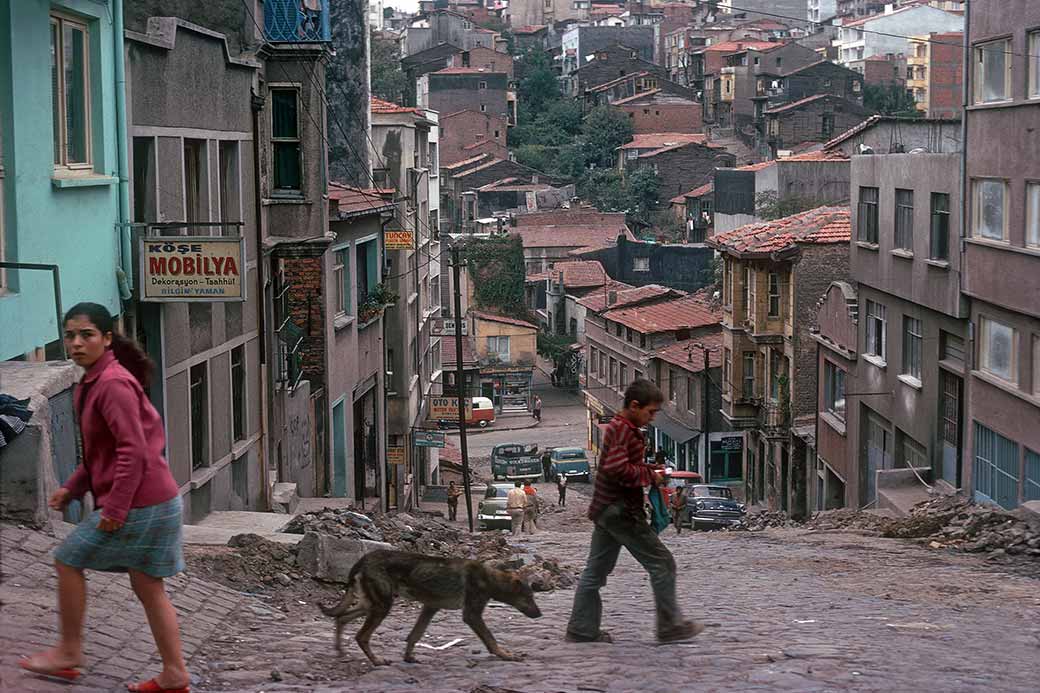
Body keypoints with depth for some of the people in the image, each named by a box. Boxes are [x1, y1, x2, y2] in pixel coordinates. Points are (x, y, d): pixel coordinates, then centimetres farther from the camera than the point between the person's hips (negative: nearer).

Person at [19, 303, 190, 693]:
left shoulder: (113, 384, -18)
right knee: (147, 587, 13)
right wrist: (73, 488, 16)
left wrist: (115, 507, -21)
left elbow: (134, 450, -23)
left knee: (68, 560, 4)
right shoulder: (93, 383, 14)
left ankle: (69, 653, 17)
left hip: (137, 504, -10)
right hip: (155, 501, 10)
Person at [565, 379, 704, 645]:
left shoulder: (620, 428, 17)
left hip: (606, 510, 11)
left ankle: (582, 629, 14)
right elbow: (617, 469, -27)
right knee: (661, 563, -4)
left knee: (597, 569, 11)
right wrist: (651, 476, -16)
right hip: (621, 510, -11)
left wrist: (654, 471, 11)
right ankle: (670, 626, 0)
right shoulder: (622, 429, -16)